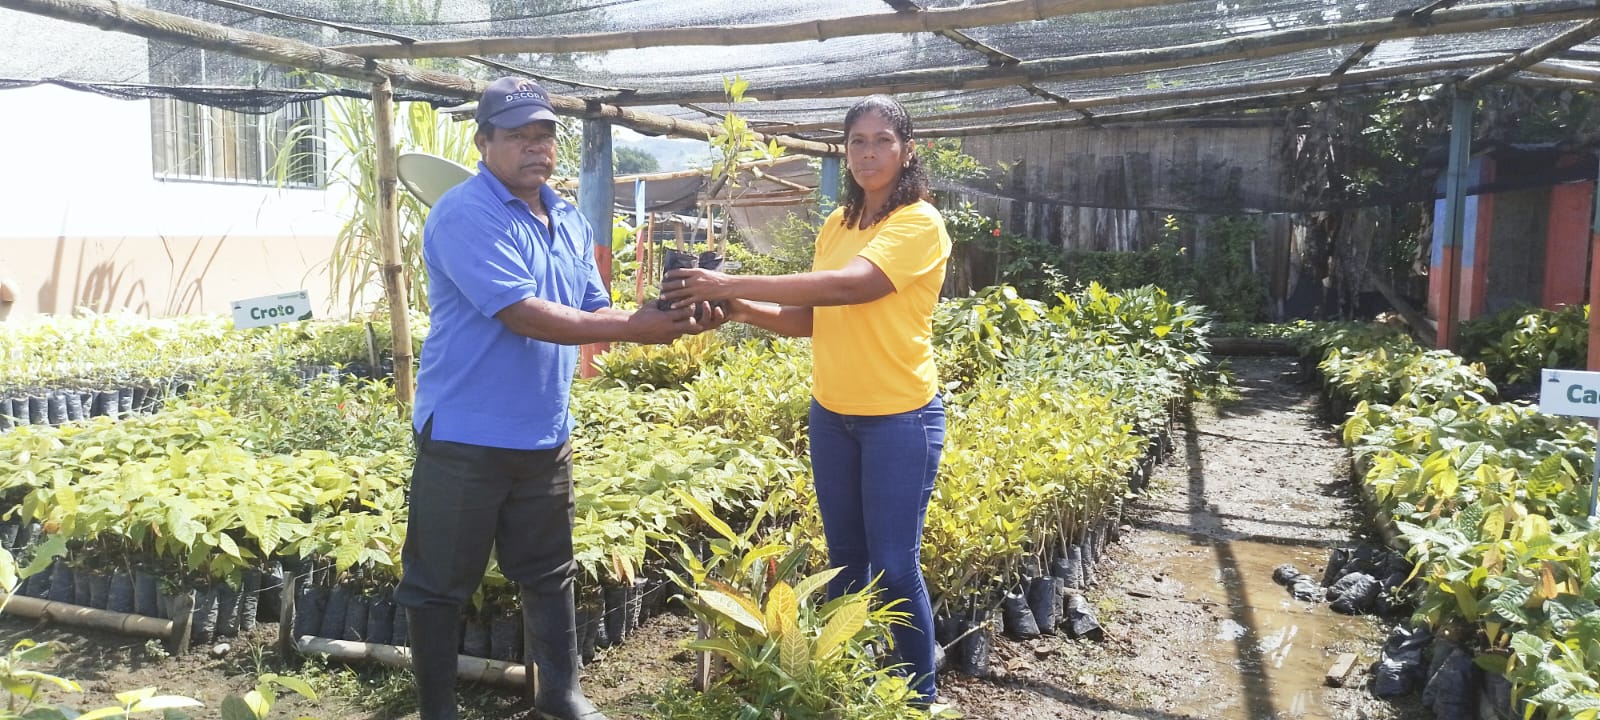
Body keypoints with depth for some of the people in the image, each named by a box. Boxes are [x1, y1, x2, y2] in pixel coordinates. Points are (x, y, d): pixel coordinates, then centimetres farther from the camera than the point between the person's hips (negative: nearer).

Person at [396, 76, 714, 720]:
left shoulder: (570, 222, 9)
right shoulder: (464, 216, -16)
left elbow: (595, 314, 10)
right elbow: (525, 316, -24)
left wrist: (660, 324, -11)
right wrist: (634, 328, -24)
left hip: (545, 436, 7)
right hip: (465, 436, -7)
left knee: (549, 572, 18)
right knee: (440, 583, 8)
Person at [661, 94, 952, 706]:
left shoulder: (920, 223, -14)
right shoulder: (835, 225, 9)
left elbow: (847, 287, -29)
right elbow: (819, 318, 10)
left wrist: (733, 283, -30)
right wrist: (750, 311, -8)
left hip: (901, 419, -6)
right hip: (831, 414, 6)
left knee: (894, 565, 1)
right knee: (844, 559, 15)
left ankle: (921, 693, 20)